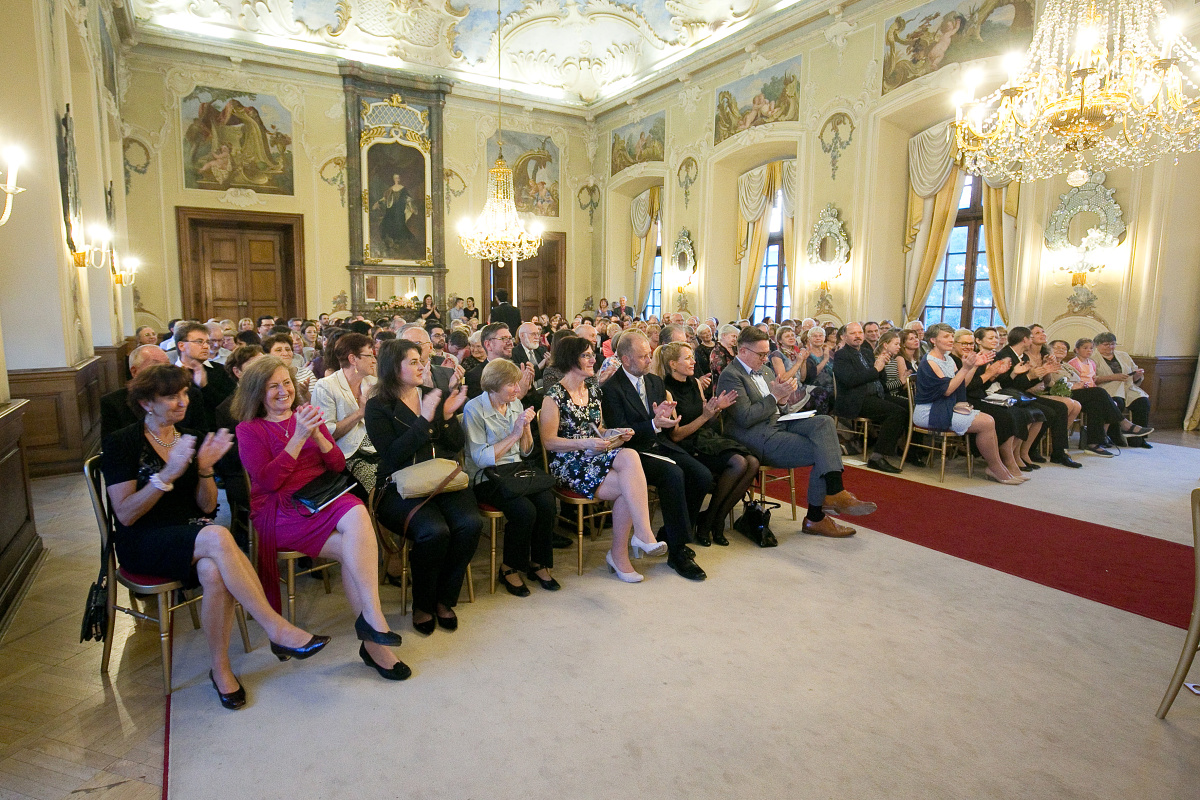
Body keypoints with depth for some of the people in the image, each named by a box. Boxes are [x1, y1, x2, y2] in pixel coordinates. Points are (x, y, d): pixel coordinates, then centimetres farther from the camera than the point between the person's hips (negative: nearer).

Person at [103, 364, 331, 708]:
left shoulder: (192, 438, 10)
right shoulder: (121, 443, -4)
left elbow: (207, 506, 7)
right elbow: (125, 514, -11)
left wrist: (205, 469, -11)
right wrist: (167, 475, -23)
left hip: (192, 534, 4)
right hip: (143, 544, -4)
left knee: (214, 572, -33)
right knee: (218, 537, -36)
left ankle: (220, 668, -15)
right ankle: (278, 630, -35)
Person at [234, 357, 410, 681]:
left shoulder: (306, 417, 20)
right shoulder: (248, 430, 9)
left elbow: (338, 465, 11)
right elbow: (267, 480, -7)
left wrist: (317, 435, -7)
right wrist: (298, 437, -14)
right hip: (280, 509, -3)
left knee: (357, 514, -34)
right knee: (350, 549, -30)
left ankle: (370, 630, -34)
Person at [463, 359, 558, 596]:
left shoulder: (515, 404, 10)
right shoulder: (474, 409, -9)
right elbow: (481, 459, -15)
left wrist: (526, 427, -5)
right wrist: (514, 434, -16)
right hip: (486, 479, -6)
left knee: (546, 501, -22)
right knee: (525, 510, -29)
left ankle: (538, 563, -2)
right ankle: (509, 568, -4)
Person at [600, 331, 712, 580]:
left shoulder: (656, 381, 15)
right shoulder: (612, 388, -8)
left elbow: (670, 427, 16)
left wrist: (665, 417, -9)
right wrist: (653, 424, -25)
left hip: (662, 446, 7)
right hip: (634, 452, -7)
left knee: (703, 475, -14)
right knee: (673, 474, -31)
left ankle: (671, 535, 5)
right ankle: (677, 552, -20)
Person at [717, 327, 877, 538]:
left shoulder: (763, 369, 17)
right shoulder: (730, 376, -11)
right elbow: (745, 418, -19)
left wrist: (783, 397, -1)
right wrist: (775, 396, -14)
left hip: (779, 424, 9)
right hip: (758, 438, -9)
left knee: (824, 422, -17)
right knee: (820, 452, -19)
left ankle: (834, 492, -28)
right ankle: (815, 518, -10)